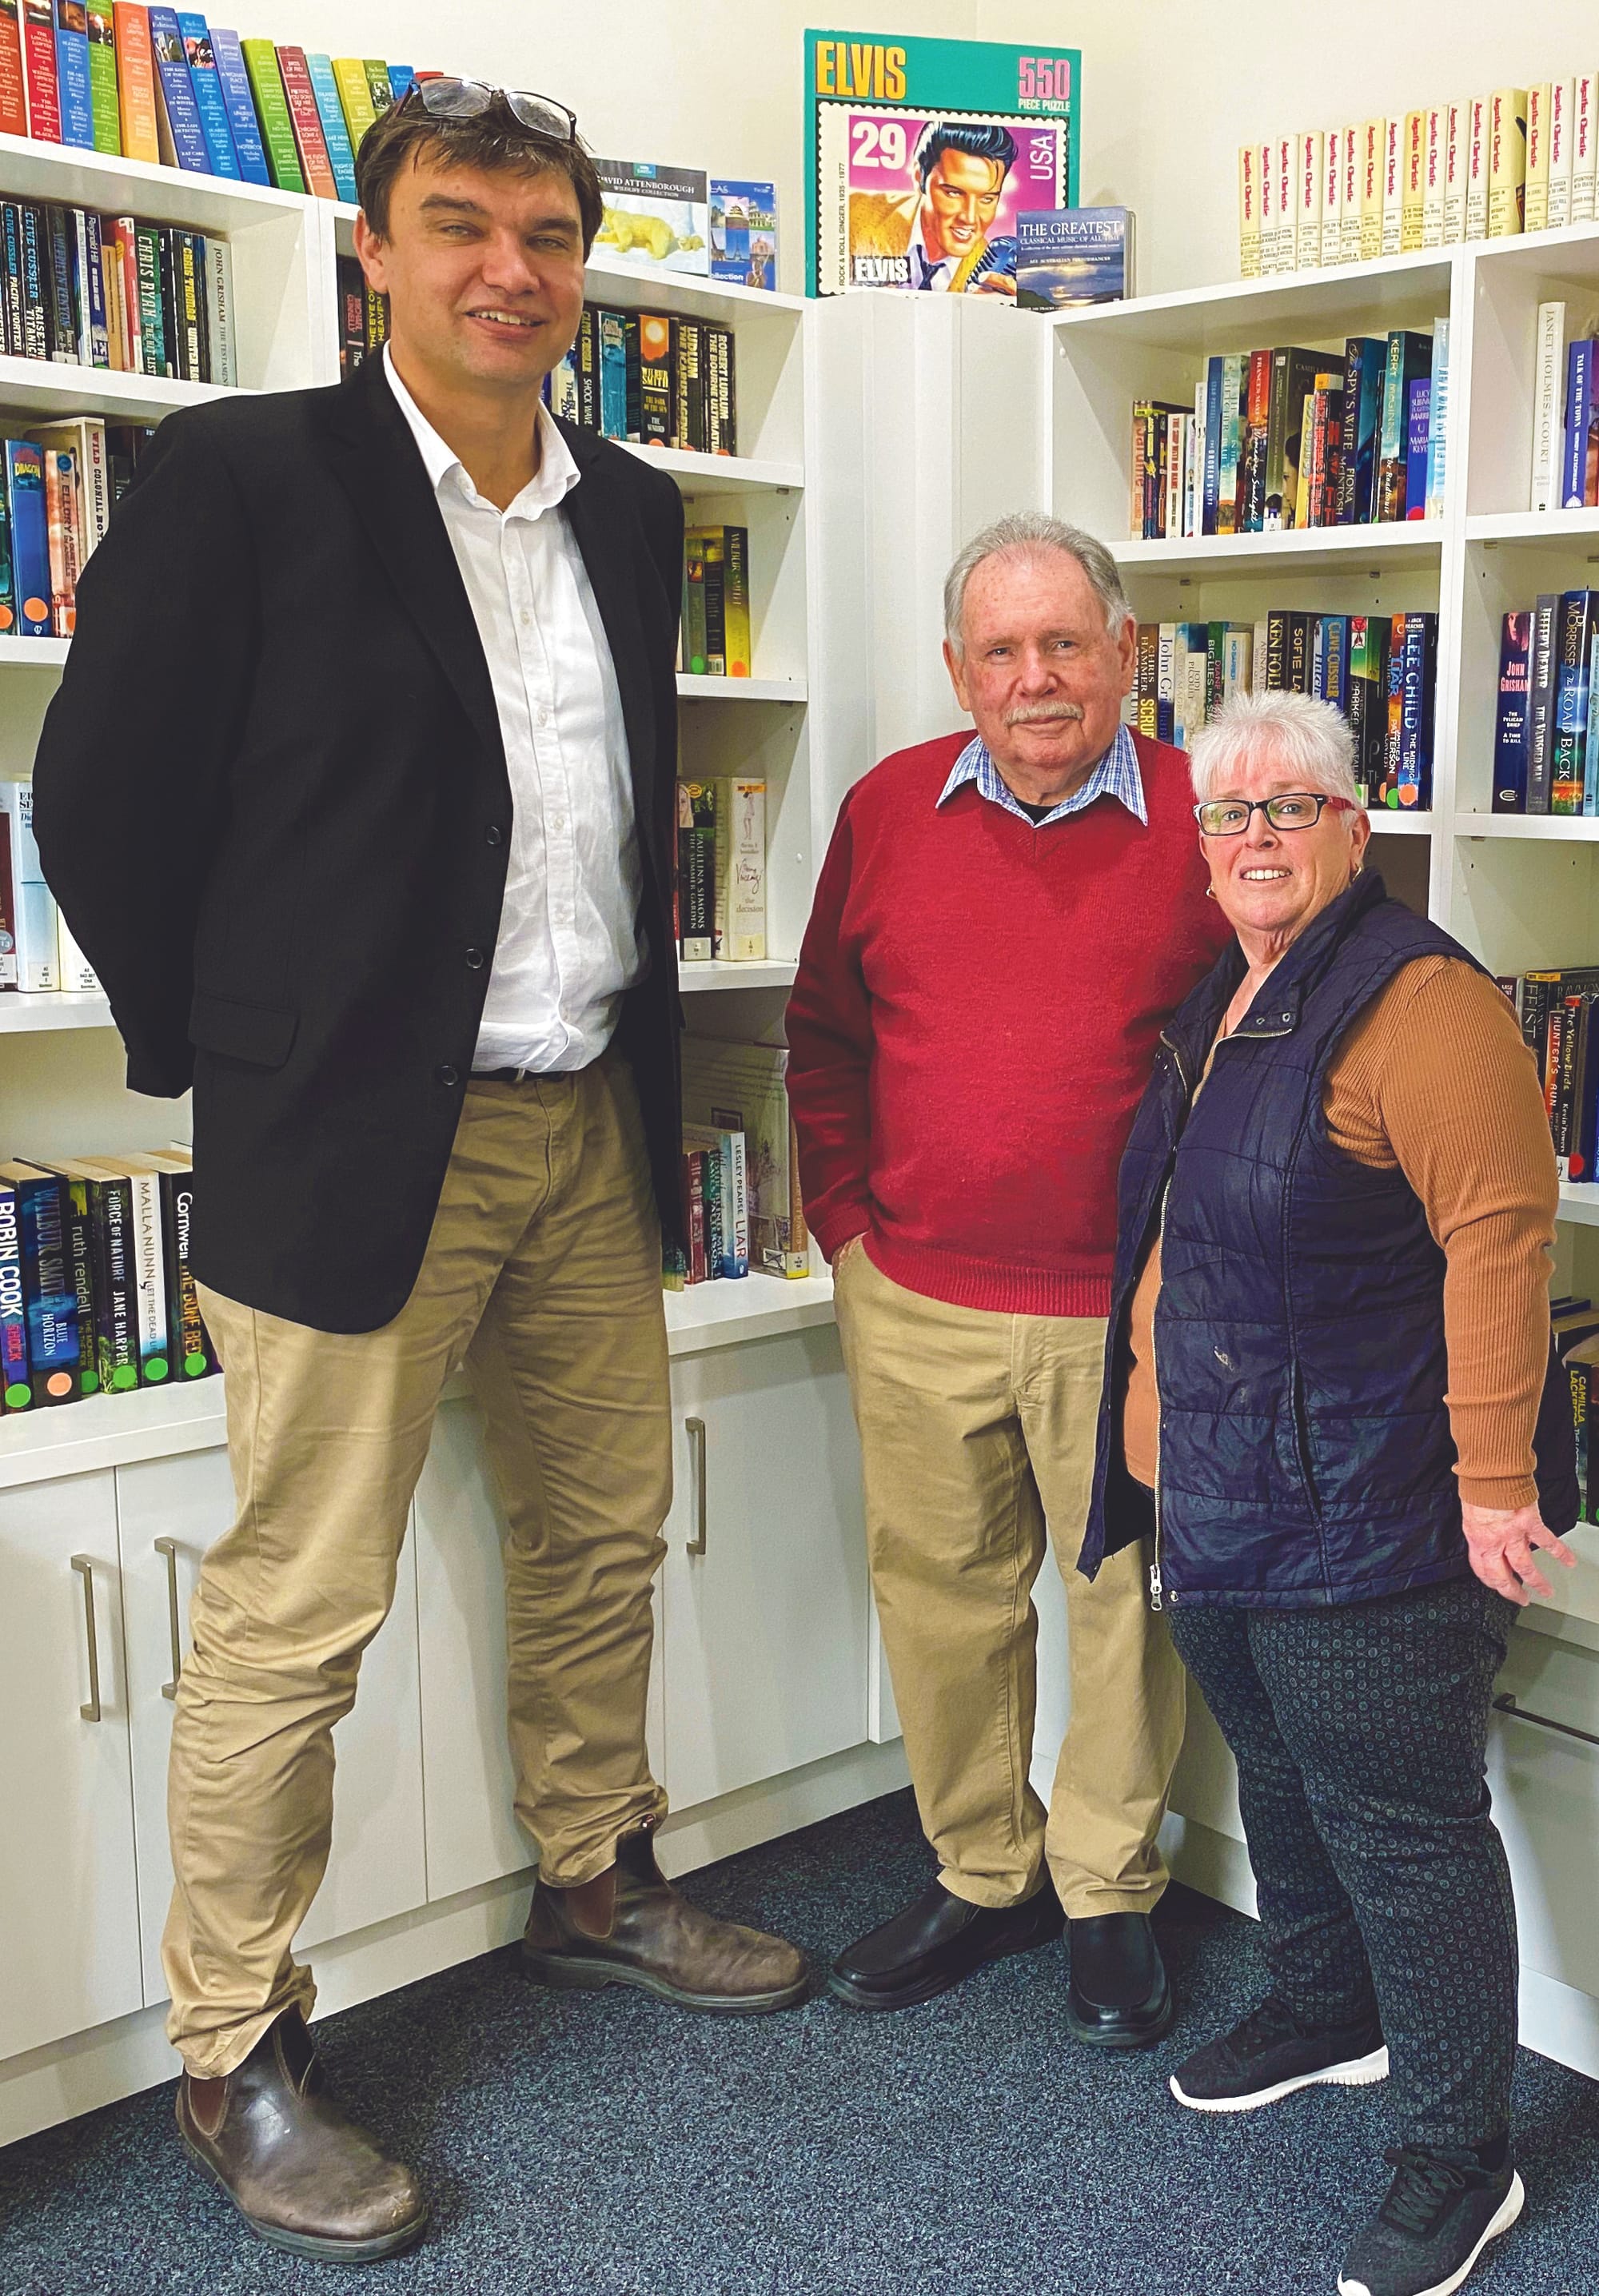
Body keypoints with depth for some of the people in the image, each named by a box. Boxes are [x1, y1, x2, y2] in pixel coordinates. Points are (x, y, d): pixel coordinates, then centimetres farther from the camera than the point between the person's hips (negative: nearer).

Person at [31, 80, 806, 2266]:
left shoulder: (633, 511, 11)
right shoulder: (244, 475, -7)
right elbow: (104, 794, -6)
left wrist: (633, 1042, 13)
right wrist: (226, 1054, -2)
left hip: (590, 1124, 7)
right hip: (366, 1141, -6)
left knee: (605, 1536, 18)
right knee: (298, 1611, 1)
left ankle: (596, 1883, 39)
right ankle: (238, 2054, 18)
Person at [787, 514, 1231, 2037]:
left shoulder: (1202, 823, -4)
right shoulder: (889, 810, 4)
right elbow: (823, 1037, 14)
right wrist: (844, 1223, 8)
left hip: (1125, 1312, -2)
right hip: (917, 1307, 3)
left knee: (1129, 1599, 10)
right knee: (942, 1595, 12)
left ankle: (1111, 1896, 31)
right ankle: (981, 1878, 32)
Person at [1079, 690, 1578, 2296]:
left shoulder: (1418, 1000, -16)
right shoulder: (1217, 1001, 12)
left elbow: (1498, 1234, -22)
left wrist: (1497, 1480, -24)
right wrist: (1154, 1435, 22)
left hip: (1368, 1514, -9)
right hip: (1221, 1494, 9)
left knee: (1399, 1821, 1)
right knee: (1277, 1772, 23)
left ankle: (1457, 2156, 18)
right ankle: (1324, 2014, 45)